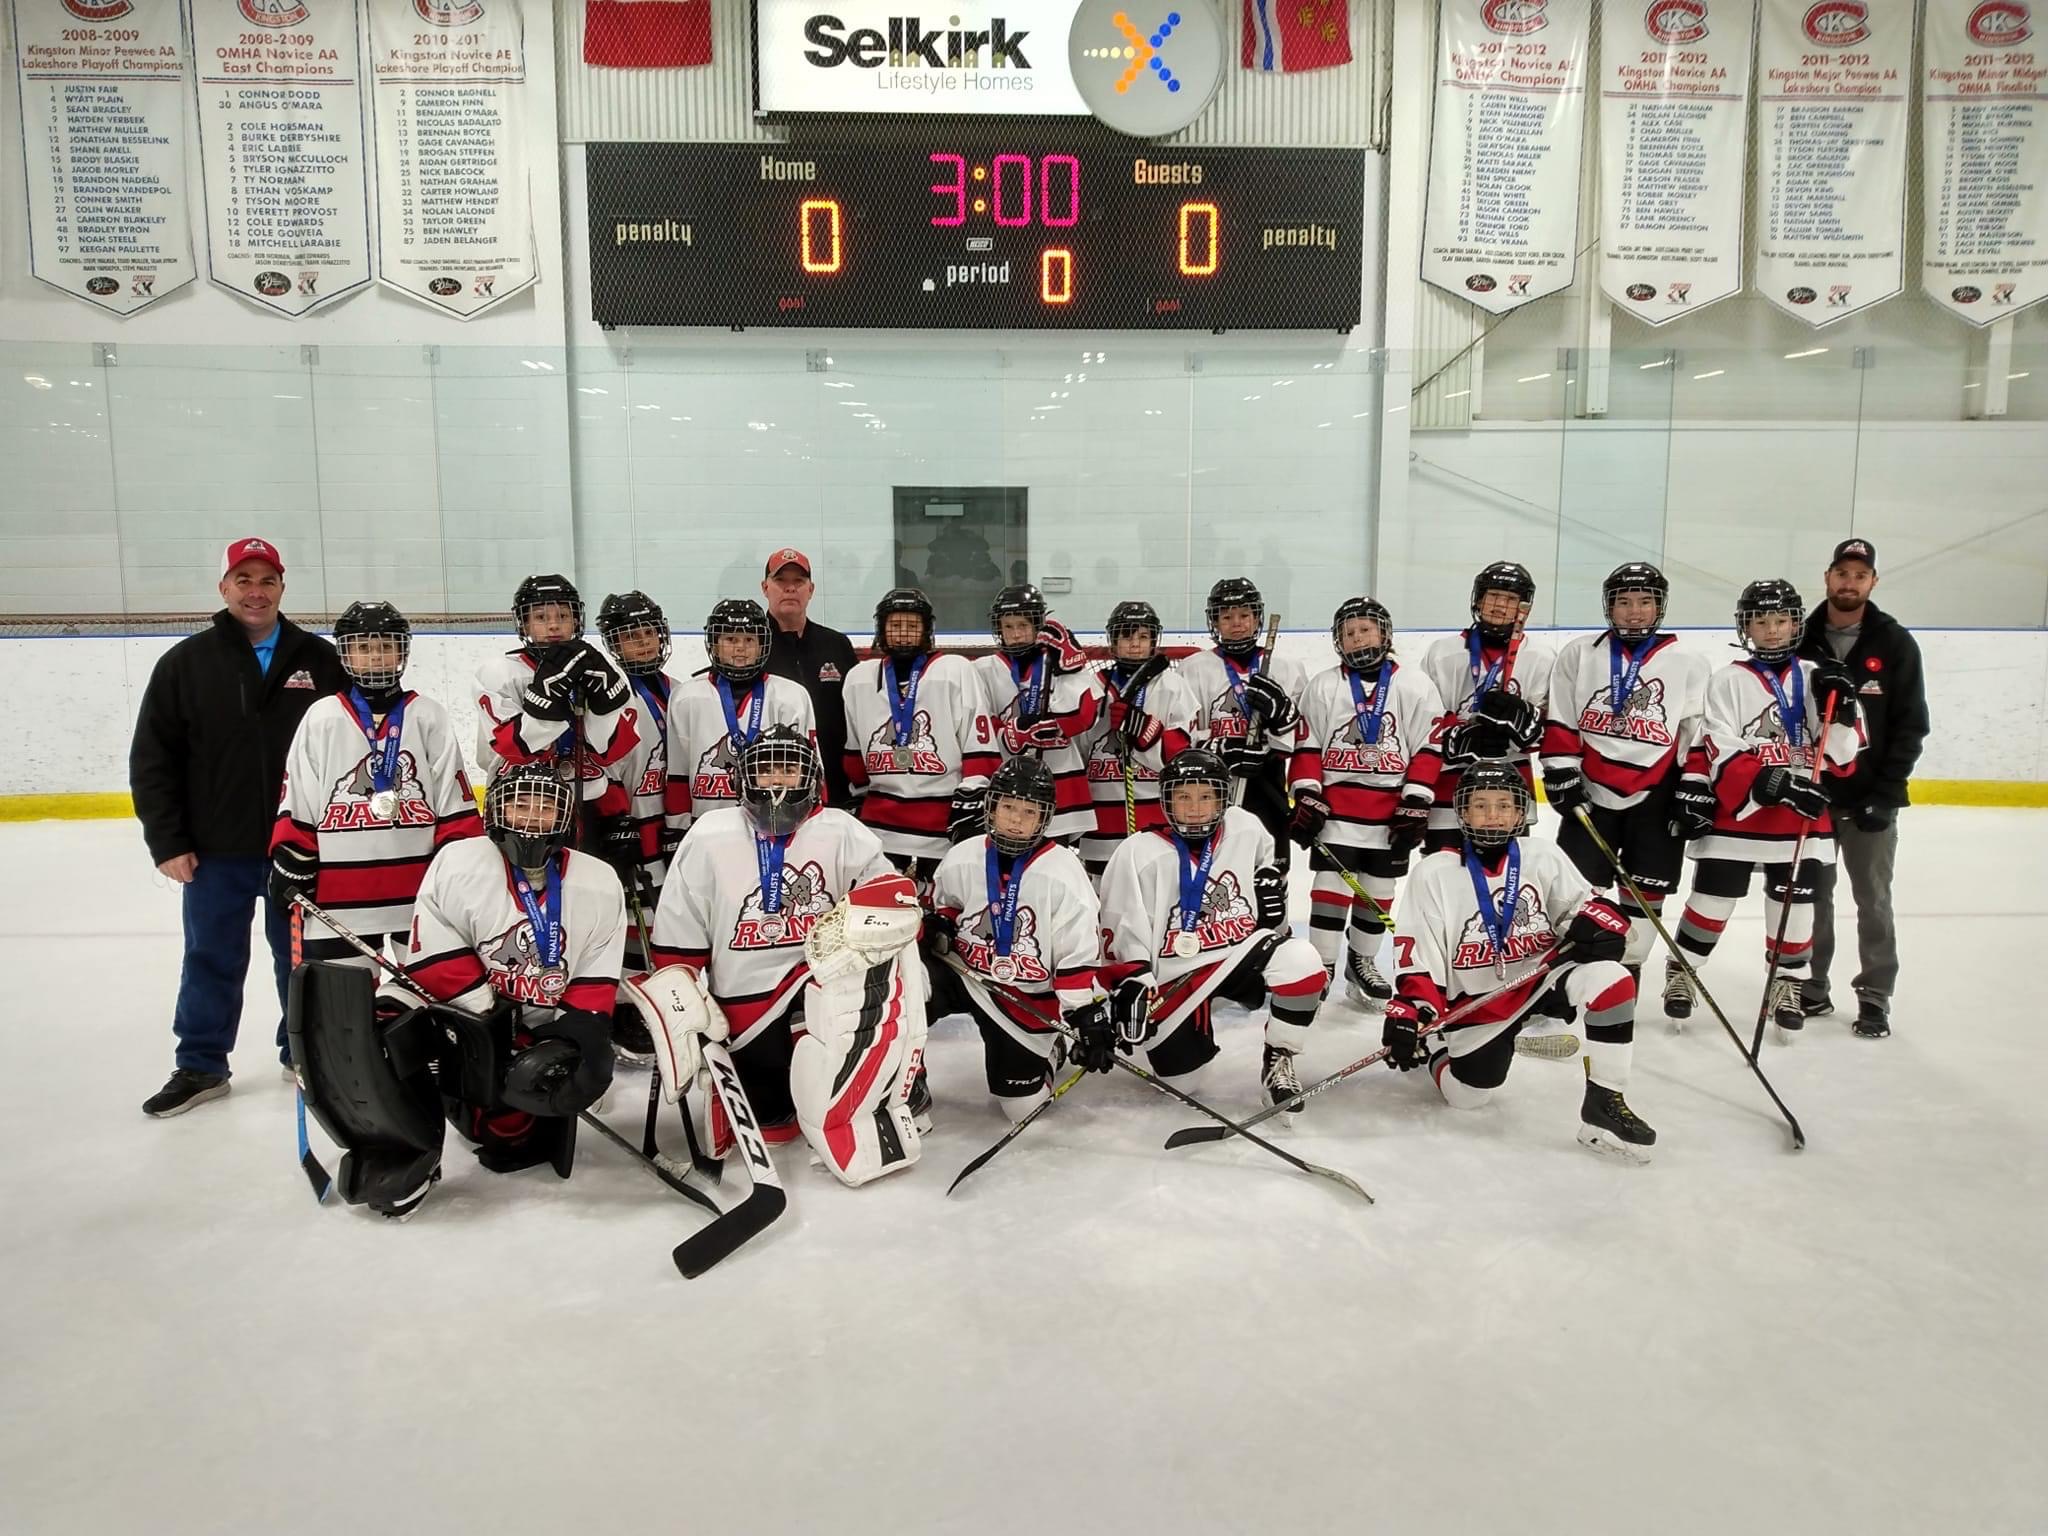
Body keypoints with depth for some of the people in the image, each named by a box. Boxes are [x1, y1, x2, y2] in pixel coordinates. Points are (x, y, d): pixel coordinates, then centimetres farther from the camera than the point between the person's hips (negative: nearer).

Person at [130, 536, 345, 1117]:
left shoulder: (319, 661, 0)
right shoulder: (186, 663, 1)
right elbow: (152, 758, 1)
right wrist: (167, 842, -5)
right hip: (214, 850, 0)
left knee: (301, 957, 12)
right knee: (212, 960, 11)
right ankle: (200, 1066, 25)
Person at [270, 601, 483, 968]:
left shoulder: (429, 718, 2)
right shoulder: (321, 719, 3)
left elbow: (456, 801, 2)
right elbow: (296, 805, 5)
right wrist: (290, 865, 1)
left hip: (421, 890, 0)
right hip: (339, 896, 0)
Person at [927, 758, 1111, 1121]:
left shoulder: (1062, 872, -17)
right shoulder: (962, 858, -7)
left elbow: (1079, 953, -15)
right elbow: (942, 905, 14)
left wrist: (1088, 1017, -18)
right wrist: (936, 925, -9)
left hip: (1027, 996, -2)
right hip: (965, 974, 2)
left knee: (1023, 1102, 3)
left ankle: (1045, 1049, 36)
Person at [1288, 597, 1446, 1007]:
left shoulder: (1414, 686, 0)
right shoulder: (1322, 687, 3)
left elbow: (1429, 749, -2)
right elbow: (1306, 748, 3)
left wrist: (1415, 806, -7)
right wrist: (1306, 799, -5)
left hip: (1392, 814, 1)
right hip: (1336, 810, -1)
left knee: (1378, 893, 11)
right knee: (1331, 888, -4)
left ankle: (1362, 963, 28)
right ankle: (1319, 968, 3)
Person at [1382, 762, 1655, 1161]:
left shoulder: (1543, 855, -3)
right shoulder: (1434, 874, -8)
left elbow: (1582, 903, 4)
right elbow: (1415, 955, -9)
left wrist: (1595, 921, -20)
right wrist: (1410, 1011, -20)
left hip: (1541, 975, 1)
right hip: (1476, 999, -1)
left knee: (1610, 978, -27)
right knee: (1464, 1095, 0)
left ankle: (1604, 1106, -18)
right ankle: (1439, 1044, 36)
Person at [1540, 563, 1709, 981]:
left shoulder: (1688, 664, 3)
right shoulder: (1579, 654, 4)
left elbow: (1700, 736, 2)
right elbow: (1558, 722, 4)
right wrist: (1563, 776, -4)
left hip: (1655, 799, 0)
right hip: (1590, 793, 0)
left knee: (1644, 893, 4)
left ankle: (1626, 972, 16)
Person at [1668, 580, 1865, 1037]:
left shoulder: (1817, 678, 6)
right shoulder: (1729, 681, -3)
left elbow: (1841, 757, 4)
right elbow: (1720, 754, -13)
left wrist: (1840, 710, -13)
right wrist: (1774, 783, -26)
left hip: (1803, 820, 3)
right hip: (1735, 815, -2)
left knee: (1795, 904, 10)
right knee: (1712, 899, 4)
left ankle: (1787, 983, 27)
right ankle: (1680, 973, 21)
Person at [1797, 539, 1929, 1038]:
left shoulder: (1895, 644, -2)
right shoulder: (1800, 641, 2)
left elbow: (1909, 726, -3)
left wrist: (1886, 793, -11)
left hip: (1870, 797, -1)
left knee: (1873, 900, 5)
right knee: (1811, 895, 9)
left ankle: (1875, 997, 14)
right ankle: (1812, 986, 20)